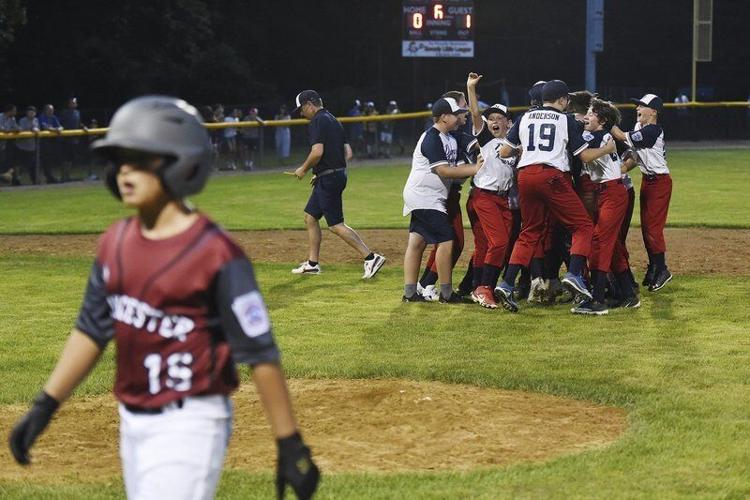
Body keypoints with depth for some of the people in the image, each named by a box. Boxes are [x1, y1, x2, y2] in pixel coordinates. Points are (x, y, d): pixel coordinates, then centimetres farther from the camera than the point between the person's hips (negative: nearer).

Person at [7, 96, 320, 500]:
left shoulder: (215, 253, -16)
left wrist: (290, 445, -14)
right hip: (132, 422, 8)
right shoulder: (116, 241, 5)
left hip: (189, 424, -8)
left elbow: (260, 353, -15)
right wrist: (44, 406, 11)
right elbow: (92, 329, 15)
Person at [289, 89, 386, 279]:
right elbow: (348, 153, 17)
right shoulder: (333, 121, 17)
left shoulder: (317, 122, -12)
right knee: (310, 217, 17)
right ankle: (312, 263, 22)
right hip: (339, 174, 10)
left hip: (328, 179, -10)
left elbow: (317, 152, -24)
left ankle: (371, 257, -15)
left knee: (336, 225, -10)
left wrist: (303, 169, -7)